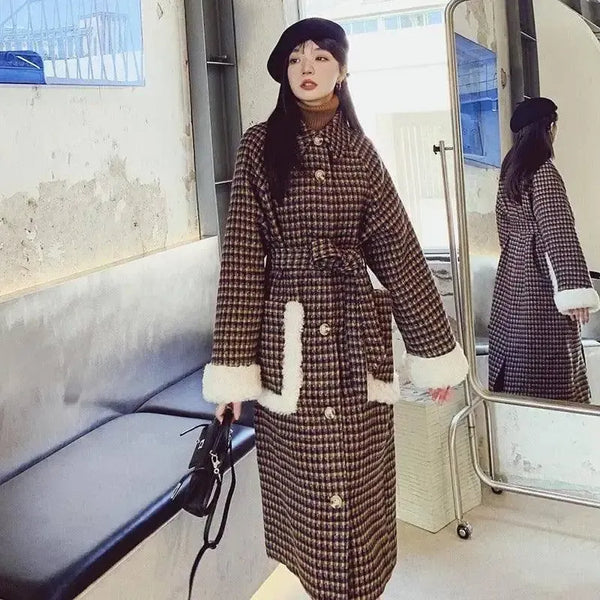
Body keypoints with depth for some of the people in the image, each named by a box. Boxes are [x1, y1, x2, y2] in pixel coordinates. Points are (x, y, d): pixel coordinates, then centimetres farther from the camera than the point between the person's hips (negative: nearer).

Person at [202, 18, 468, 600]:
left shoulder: (360, 149, 6)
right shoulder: (260, 146, 0)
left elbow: (398, 249, 5)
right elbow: (242, 254, -5)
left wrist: (435, 351, 5)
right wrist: (232, 366, -9)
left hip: (356, 335, 2)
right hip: (289, 338, -2)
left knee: (360, 482, 10)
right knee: (302, 488, 7)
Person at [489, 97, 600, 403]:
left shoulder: (510, 170, 10)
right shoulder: (543, 172, -16)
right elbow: (559, 234, -24)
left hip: (512, 276, 9)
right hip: (540, 282, -9)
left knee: (517, 366, 15)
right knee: (548, 376, -2)